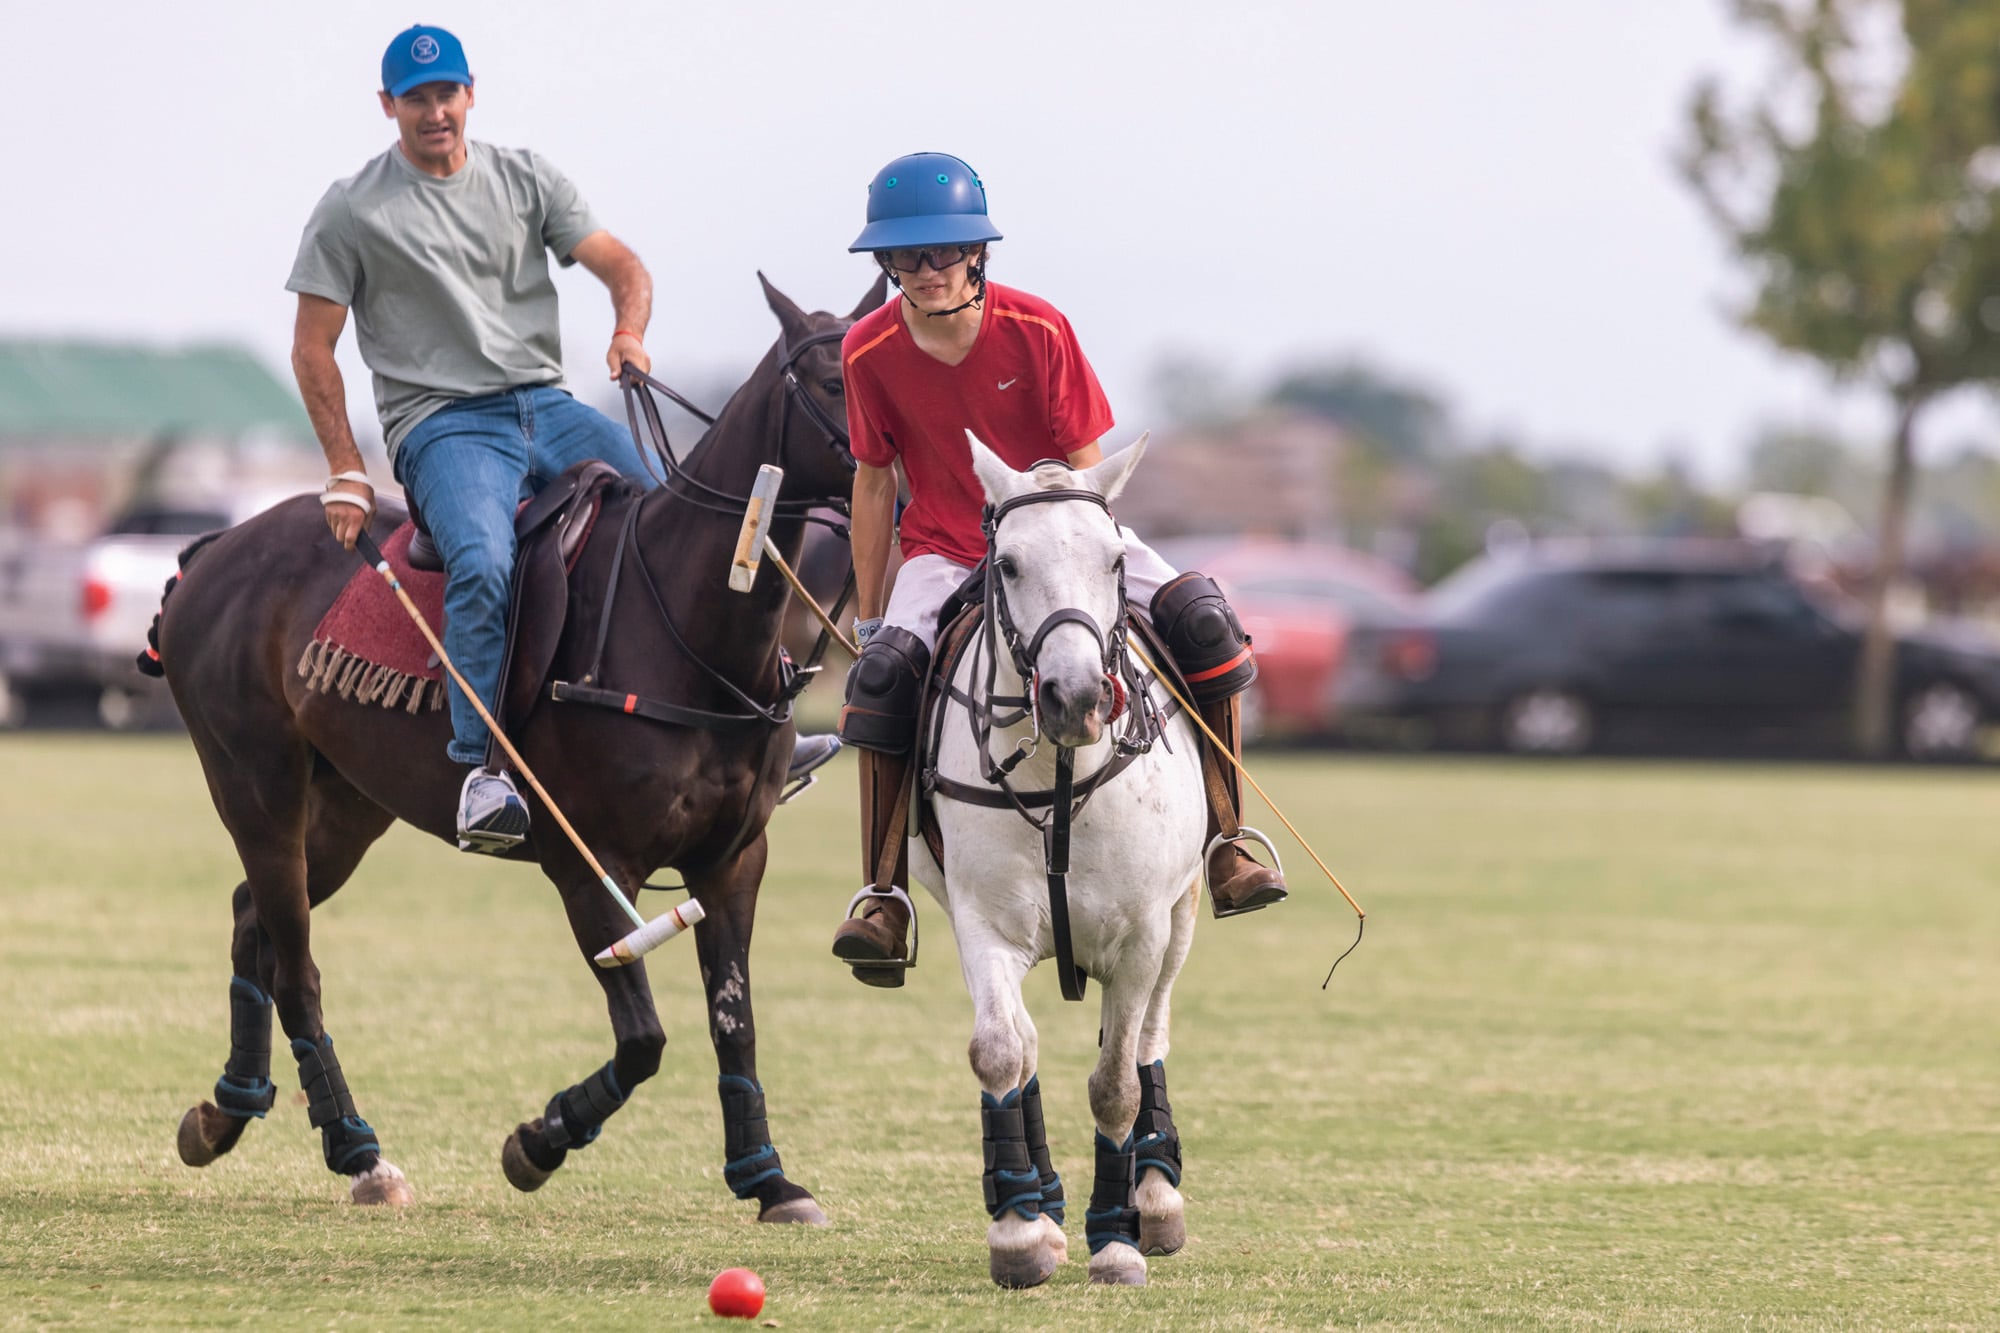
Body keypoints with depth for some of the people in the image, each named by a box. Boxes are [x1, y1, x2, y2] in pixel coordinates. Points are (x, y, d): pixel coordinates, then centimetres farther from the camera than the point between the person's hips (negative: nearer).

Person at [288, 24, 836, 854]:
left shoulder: (524, 178, 12)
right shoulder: (353, 211, 2)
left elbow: (622, 266, 7)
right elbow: (312, 349, 3)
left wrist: (629, 333, -16)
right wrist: (346, 474, -5)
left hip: (547, 409, 5)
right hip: (443, 425, -5)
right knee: (483, 565, -34)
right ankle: (486, 770, -31)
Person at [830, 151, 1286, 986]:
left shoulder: (1037, 331, -15)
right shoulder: (871, 353, -11)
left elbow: (1085, 468, -10)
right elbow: (875, 481, 1)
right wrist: (867, 615, 3)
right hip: (944, 551, 0)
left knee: (1202, 619, -22)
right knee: (885, 668, -29)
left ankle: (1222, 840, -11)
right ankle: (884, 893, -21)